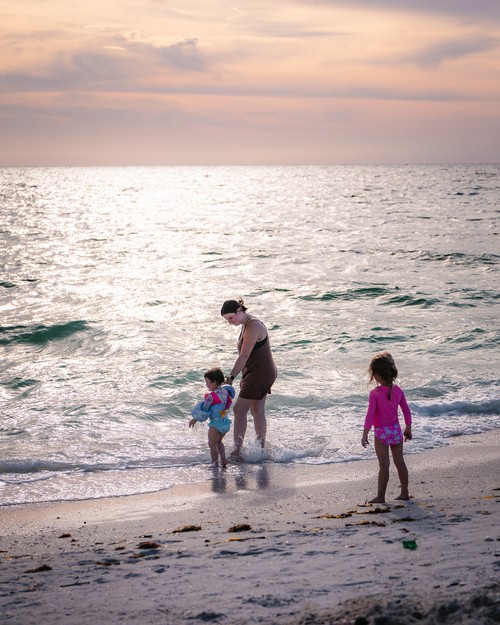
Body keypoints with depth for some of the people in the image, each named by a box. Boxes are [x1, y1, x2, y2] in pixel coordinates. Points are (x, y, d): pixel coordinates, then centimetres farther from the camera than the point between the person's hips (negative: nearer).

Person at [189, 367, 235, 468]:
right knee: (218, 441, 26)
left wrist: (195, 419, -4)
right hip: (226, 422, 7)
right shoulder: (225, 392, 2)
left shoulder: (211, 396, -19)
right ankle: (223, 459, 18)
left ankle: (215, 464, 8)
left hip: (216, 423, -7)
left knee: (212, 444, 7)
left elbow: (204, 409, -14)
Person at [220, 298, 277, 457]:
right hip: (263, 373, 10)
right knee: (257, 411, 15)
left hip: (260, 374, -10)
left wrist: (231, 377, -27)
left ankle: (236, 450, 0)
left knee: (239, 410, -5)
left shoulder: (253, 326, -22)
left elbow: (244, 356, -27)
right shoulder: (246, 324, 9)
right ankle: (261, 448, 23)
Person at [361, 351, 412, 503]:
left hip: (381, 433, -5)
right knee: (400, 462, 14)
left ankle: (380, 496, 6)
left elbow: (370, 414, -20)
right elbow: (406, 411, 7)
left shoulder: (375, 393, -16)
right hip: (396, 430, 5)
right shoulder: (398, 391, 0)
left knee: (384, 465, -1)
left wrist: (365, 434, -16)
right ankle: (404, 492, 22)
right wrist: (408, 429, 19)